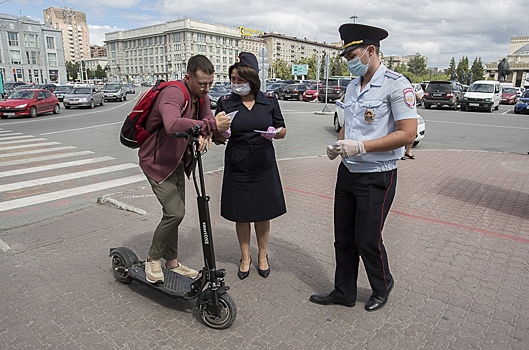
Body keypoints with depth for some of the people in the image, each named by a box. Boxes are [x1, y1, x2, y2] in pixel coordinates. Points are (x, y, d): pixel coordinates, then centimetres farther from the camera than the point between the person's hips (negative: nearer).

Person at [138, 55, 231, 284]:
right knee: (174, 213, -15)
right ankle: (152, 260, 8)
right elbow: (173, 125, -48)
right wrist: (211, 125, -47)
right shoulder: (173, 94, -28)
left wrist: (204, 135, -30)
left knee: (175, 213, 13)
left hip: (177, 162, 9)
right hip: (157, 162, -8)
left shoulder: (201, 96, 2)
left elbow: (208, 120, -7)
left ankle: (172, 263, 27)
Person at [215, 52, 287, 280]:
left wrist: (275, 132, -15)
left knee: (263, 214, 11)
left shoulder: (269, 102, 1)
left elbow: (283, 131, 8)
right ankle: (245, 257, 32)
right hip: (237, 169, 0)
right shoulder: (225, 103, -2)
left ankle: (262, 255, 34)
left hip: (264, 168, 1)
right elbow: (219, 140, 2)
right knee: (241, 215, 10)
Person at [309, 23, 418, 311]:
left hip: (376, 177, -7)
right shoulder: (352, 87, 11)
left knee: (367, 240, 4)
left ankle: (382, 288, 34)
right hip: (348, 172, 7)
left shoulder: (396, 85, -13)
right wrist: (337, 145, 0)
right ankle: (343, 292, 31)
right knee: (343, 238, 13)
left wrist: (361, 146, -25)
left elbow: (408, 133, -19)